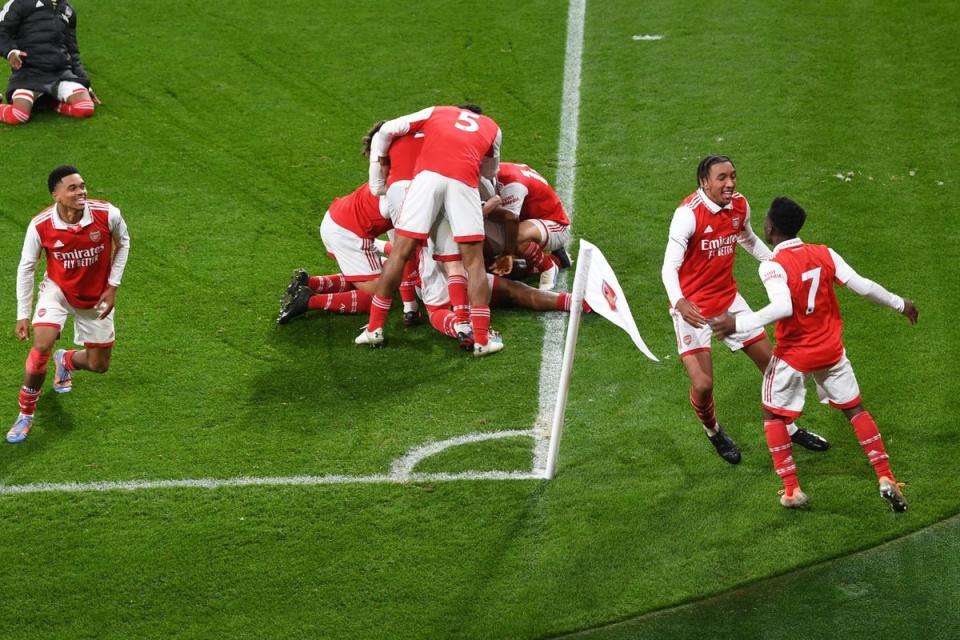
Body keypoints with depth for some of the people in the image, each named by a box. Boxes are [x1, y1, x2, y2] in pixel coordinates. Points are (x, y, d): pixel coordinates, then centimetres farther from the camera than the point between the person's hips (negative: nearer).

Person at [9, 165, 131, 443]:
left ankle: (65, 361, 47)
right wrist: (23, 315, -8)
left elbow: (123, 242, -2)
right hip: (57, 290, -2)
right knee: (42, 346, -25)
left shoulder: (107, 214, -25)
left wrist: (113, 287, -7)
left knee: (99, 365, 8)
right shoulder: (40, 226, -25)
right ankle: (26, 415, -6)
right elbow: (26, 268, -9)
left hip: (96, 296, 2)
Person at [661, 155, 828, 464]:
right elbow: (669, 267, -29)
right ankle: (713, 432, 20)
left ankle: (788, 428, 33)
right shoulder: (688, 214, -24)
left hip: (729, 299, 6)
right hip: (693, 307, -6)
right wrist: (679, 302, -47)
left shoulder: (739, 205, -3)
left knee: (772, 362, 10)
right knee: (702, 385, -14)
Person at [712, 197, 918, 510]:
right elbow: (863, 286, -6)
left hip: (793, 357, -4)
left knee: (773, 415, 16)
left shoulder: (772, 266, -20)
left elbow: (783, 307, -35)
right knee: (855, 410, 19)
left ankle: (791, 490, 10)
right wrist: (899, 304, 7)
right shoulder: (825, 255, -5)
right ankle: (886, 479, 12)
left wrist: (737, 324, -37)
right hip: (831, 351, 5)